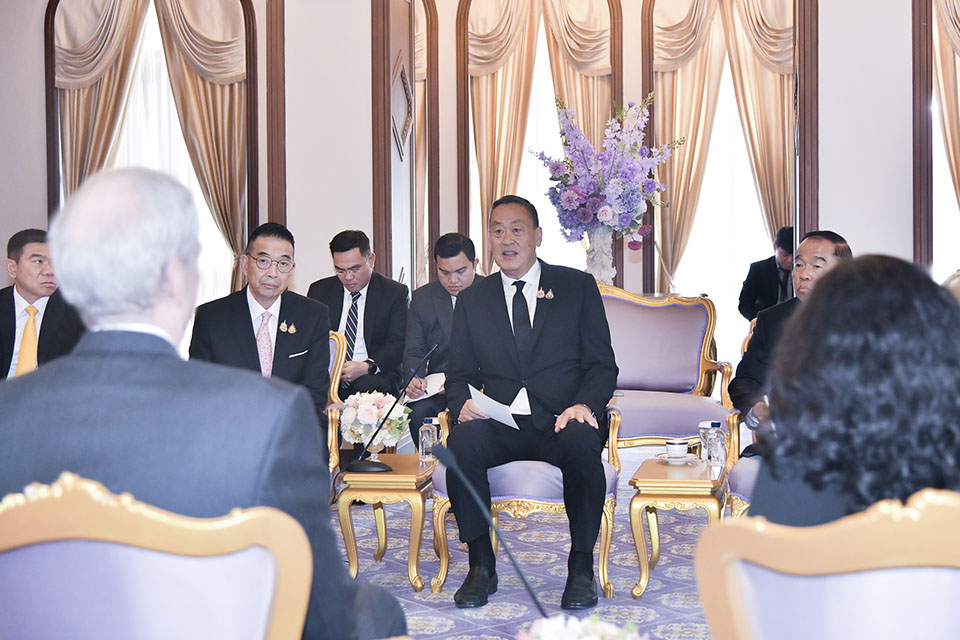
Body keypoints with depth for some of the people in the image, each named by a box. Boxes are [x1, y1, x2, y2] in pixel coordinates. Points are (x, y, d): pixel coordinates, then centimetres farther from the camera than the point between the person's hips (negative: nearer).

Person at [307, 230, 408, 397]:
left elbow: (397, 345, -3)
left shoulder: (395, 293, 5)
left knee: (368, 385, -38)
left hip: (374, 377, -1)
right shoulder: (319, 291, 13)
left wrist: (366, 367, -23)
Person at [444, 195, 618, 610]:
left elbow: (602, 366, 5)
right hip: (499, 425, 2)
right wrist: (464, 403, -10)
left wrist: (584, 406, -16)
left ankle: (581, 568, -20)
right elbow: (459, 375, 14)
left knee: (582, 442, -36)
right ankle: (481, 566, -17)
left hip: (561, 421, -2)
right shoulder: (472, 300, 17)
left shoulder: (577, 286, 10)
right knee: (461, 443, -31)